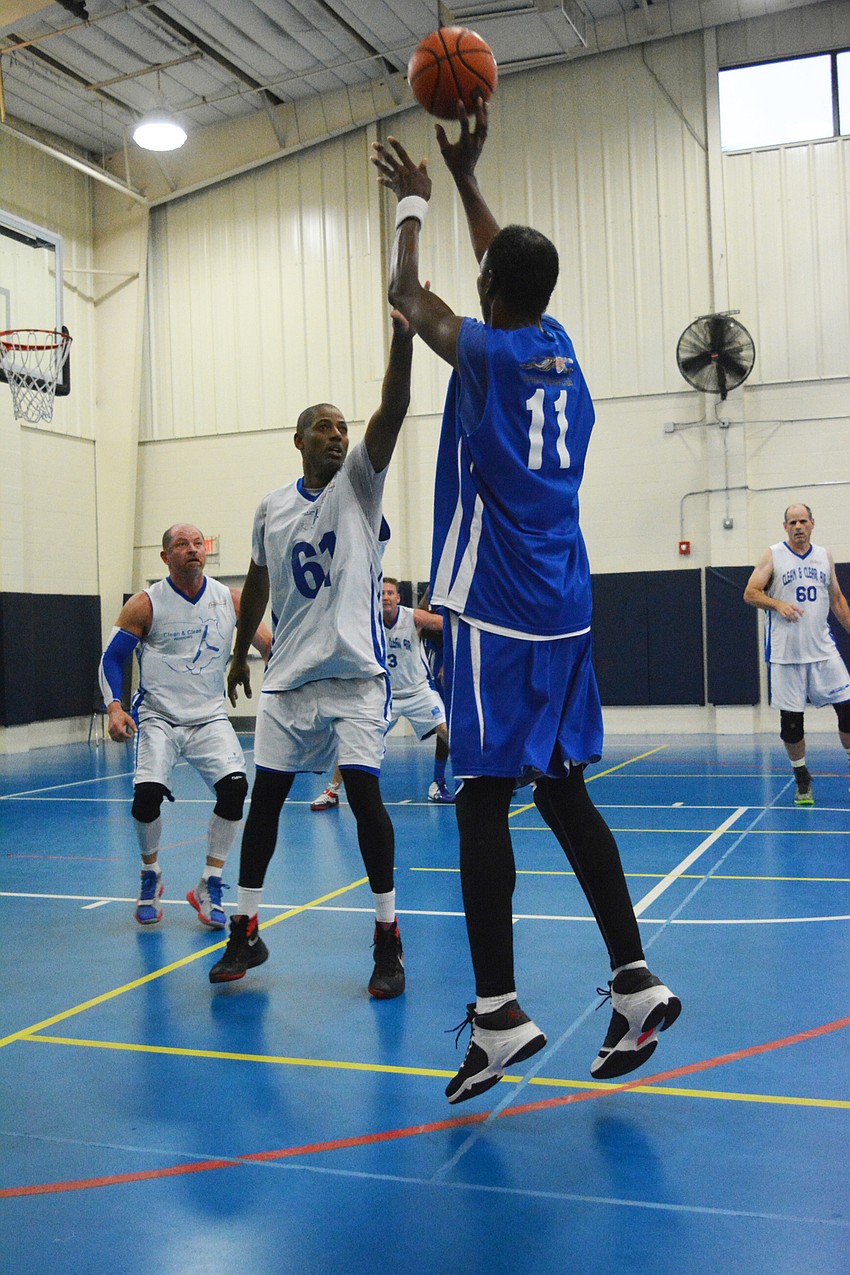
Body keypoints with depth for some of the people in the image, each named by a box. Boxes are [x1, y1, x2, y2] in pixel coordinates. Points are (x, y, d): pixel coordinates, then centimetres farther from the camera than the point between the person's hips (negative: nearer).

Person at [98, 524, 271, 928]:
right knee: (148, 792, -21)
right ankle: (150, 875, 11)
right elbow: (111, 657, -1)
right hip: (158, 717, -2)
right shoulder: (145, 605, -4)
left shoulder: (230, 599, 2)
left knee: (234, 786, -19)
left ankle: (209, 886, 0)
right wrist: (114, 707, -16)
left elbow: (270, 646, 5)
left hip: (210, 717, 2)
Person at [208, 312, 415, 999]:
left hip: (356, 672, -4)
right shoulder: (272, 507, 9)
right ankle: (246, 931, 20)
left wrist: (402, 338, -33)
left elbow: (392, 413, -18)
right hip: (289, 676, 4)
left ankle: (388, 939, 3)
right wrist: (240, 653, 28)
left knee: (364, 791, -10)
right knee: (265, 795, 6)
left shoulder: (359, 482, -1)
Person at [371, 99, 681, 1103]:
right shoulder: (559, 349, 12)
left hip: (496, 614, -7)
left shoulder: (486, 353, -6)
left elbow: (406, 293, 7)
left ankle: (498, 1015, -2)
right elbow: (511, 269, 29)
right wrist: (466, 178, 34)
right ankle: (635, 982, 15)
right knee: (562, 792, 12)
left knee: (484, 799, -4)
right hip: (564, 608, 7)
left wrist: (414, 202, 21)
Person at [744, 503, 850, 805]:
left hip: (823, 649, 3)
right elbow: (750, 593, -4)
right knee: (790, 718, 1)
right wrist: (778, 604, -20)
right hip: (786, 652, -3)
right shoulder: (772, 555, 0)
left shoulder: (824, 556, 11)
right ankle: (802, 778, 17)